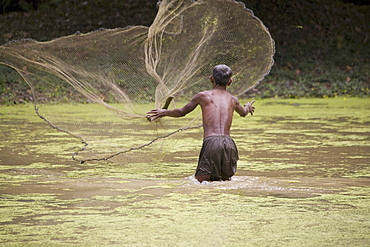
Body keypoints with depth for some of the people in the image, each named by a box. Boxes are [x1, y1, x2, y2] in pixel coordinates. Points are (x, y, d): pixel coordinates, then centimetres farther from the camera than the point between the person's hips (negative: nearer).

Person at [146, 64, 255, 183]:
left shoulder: (203, 96, 11)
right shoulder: (233, 100, 21)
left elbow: (182, 112, 25)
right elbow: (243, 113, 45)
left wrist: (164, 112, 45)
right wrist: (248, 107, 70)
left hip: (210, 142, -3)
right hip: (229, 144, 3)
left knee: (200, 181, -1)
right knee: (226, 179, 19)